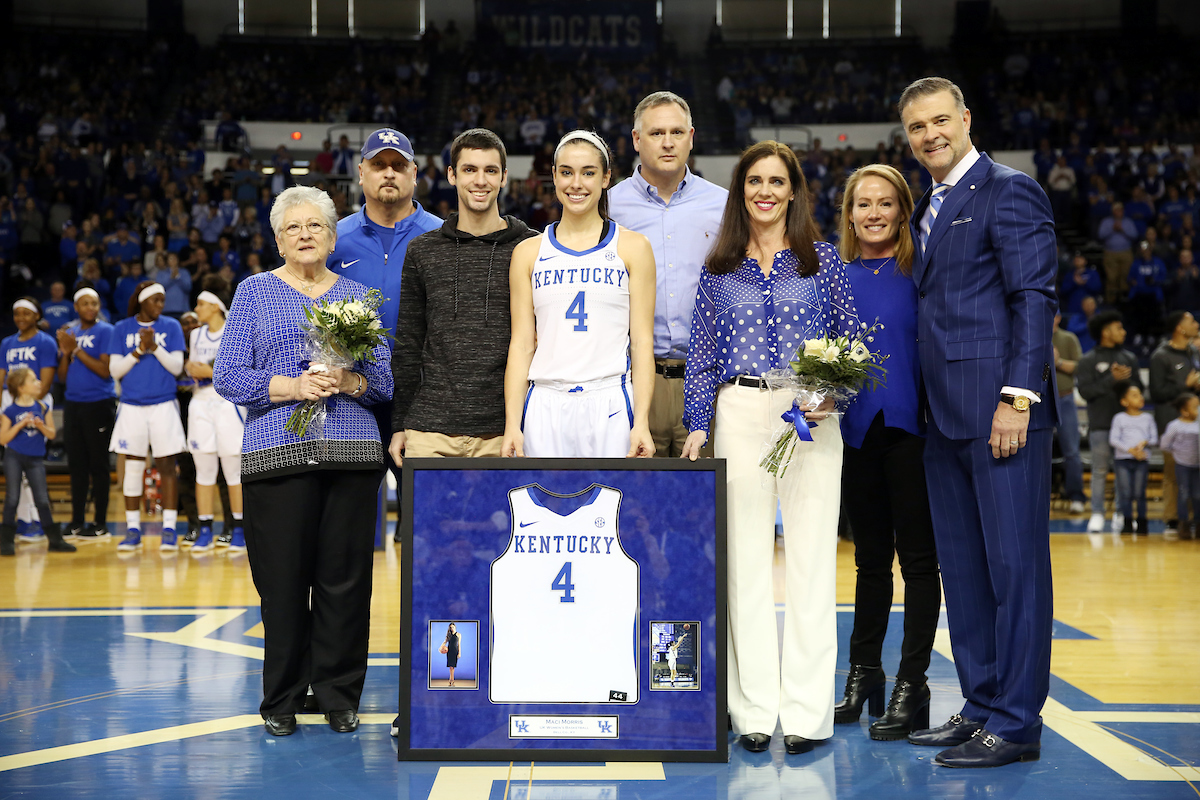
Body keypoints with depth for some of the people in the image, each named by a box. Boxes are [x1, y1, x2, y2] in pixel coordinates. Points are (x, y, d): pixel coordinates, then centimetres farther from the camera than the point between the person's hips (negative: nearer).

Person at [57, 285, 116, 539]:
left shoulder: (105, 331, -4)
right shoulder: (70, 333, 13)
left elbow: (105, 370, -14)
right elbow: (62, 377, 13)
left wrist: (77, 349, -14)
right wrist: (66, 352, -4)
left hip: (99, 403, -6)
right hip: (72, 403, 6)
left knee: (98, 465, -2)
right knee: (76, 465, 8)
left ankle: (100, 523, 3)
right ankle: (77, 522, 14)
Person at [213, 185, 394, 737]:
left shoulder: (358, 295, 15)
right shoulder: (255, 292, 10)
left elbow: (385, 381, 11)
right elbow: (227, 376, 2)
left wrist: (349, 382, -10)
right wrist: (292, 386, -11)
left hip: (352, 451, 2)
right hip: (276, 452, -1)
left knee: (347, 576, -1)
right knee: (283, 578, -2)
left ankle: (339, 695, 11)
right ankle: (282, 699, 10)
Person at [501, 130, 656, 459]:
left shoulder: (632, 247, 6)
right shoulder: (528, 253, 10)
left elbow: (642, 341, 2)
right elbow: (521, 345, 8)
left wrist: (641, 422, -7)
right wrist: (512, 425, -1)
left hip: (610, 408, -1)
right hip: (545, 409, 1)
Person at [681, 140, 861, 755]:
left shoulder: (822, 260, 7)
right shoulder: (719, 269, 10)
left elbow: (850, 341, 8)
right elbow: (701, 354, 11)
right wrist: (697, 425, 4)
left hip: (811, 419, -1)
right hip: (739, 416, 1)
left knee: (811, 556, -3)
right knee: (745, 560, 2)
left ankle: (807, 711, 3)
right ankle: (755, 710, 9)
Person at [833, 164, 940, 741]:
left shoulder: (922, 270, -1)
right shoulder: (835, 275, 10)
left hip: (910, 428, -4)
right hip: (856, 430, 4)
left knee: (917, 557, 0)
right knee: (871, 557, 14)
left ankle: (912, 685, 7)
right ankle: (863, 673, 24)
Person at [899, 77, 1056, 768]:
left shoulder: (1010, 192, -5)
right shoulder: (929, 210, 21)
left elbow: (1035, 300, -12)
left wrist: (1017, 399, -18)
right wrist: (929, 403, 14)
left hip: (1001, 408, -9)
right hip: (947, 416, 9)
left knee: (1015, 565, -4)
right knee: (962, 567, 11)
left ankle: (1017, 724, 1)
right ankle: (982, 707, 20)